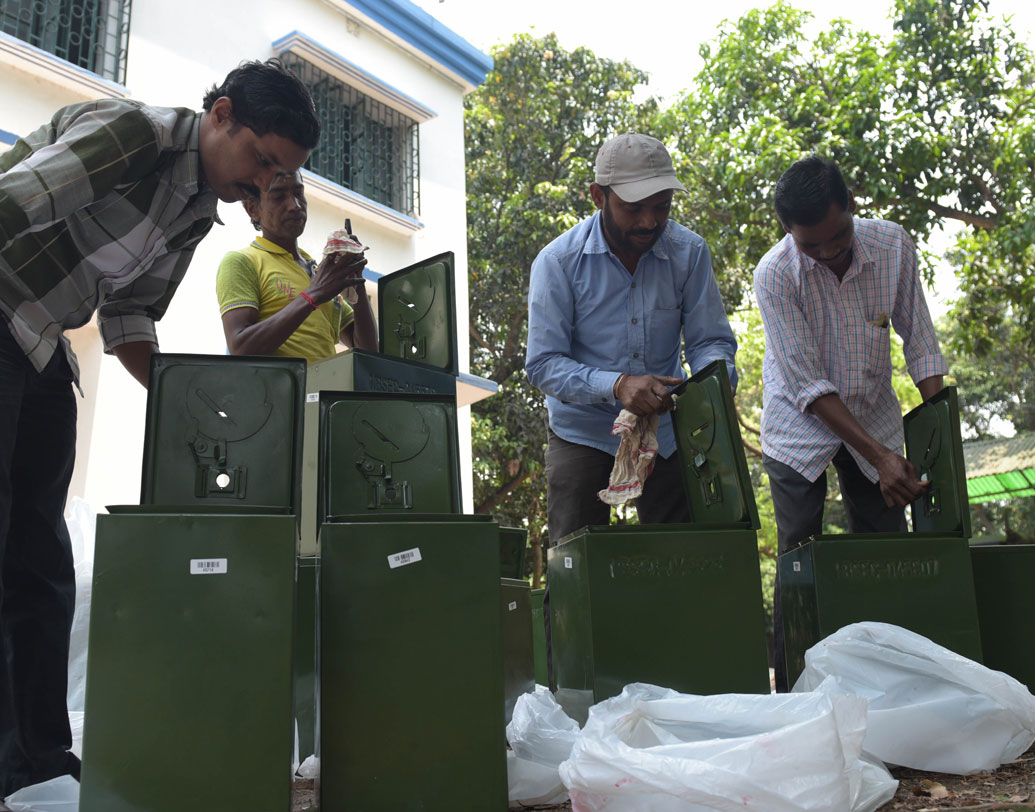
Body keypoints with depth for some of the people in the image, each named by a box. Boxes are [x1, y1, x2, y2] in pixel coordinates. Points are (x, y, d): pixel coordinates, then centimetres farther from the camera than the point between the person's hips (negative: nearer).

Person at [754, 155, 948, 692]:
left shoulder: (893, 244, -12)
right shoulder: (774, 274, -22)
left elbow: (919, 342, -4)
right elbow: (808, 386, -22)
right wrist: (879, 455, -27)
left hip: (874, 416, 3)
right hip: (801, 427, -3)